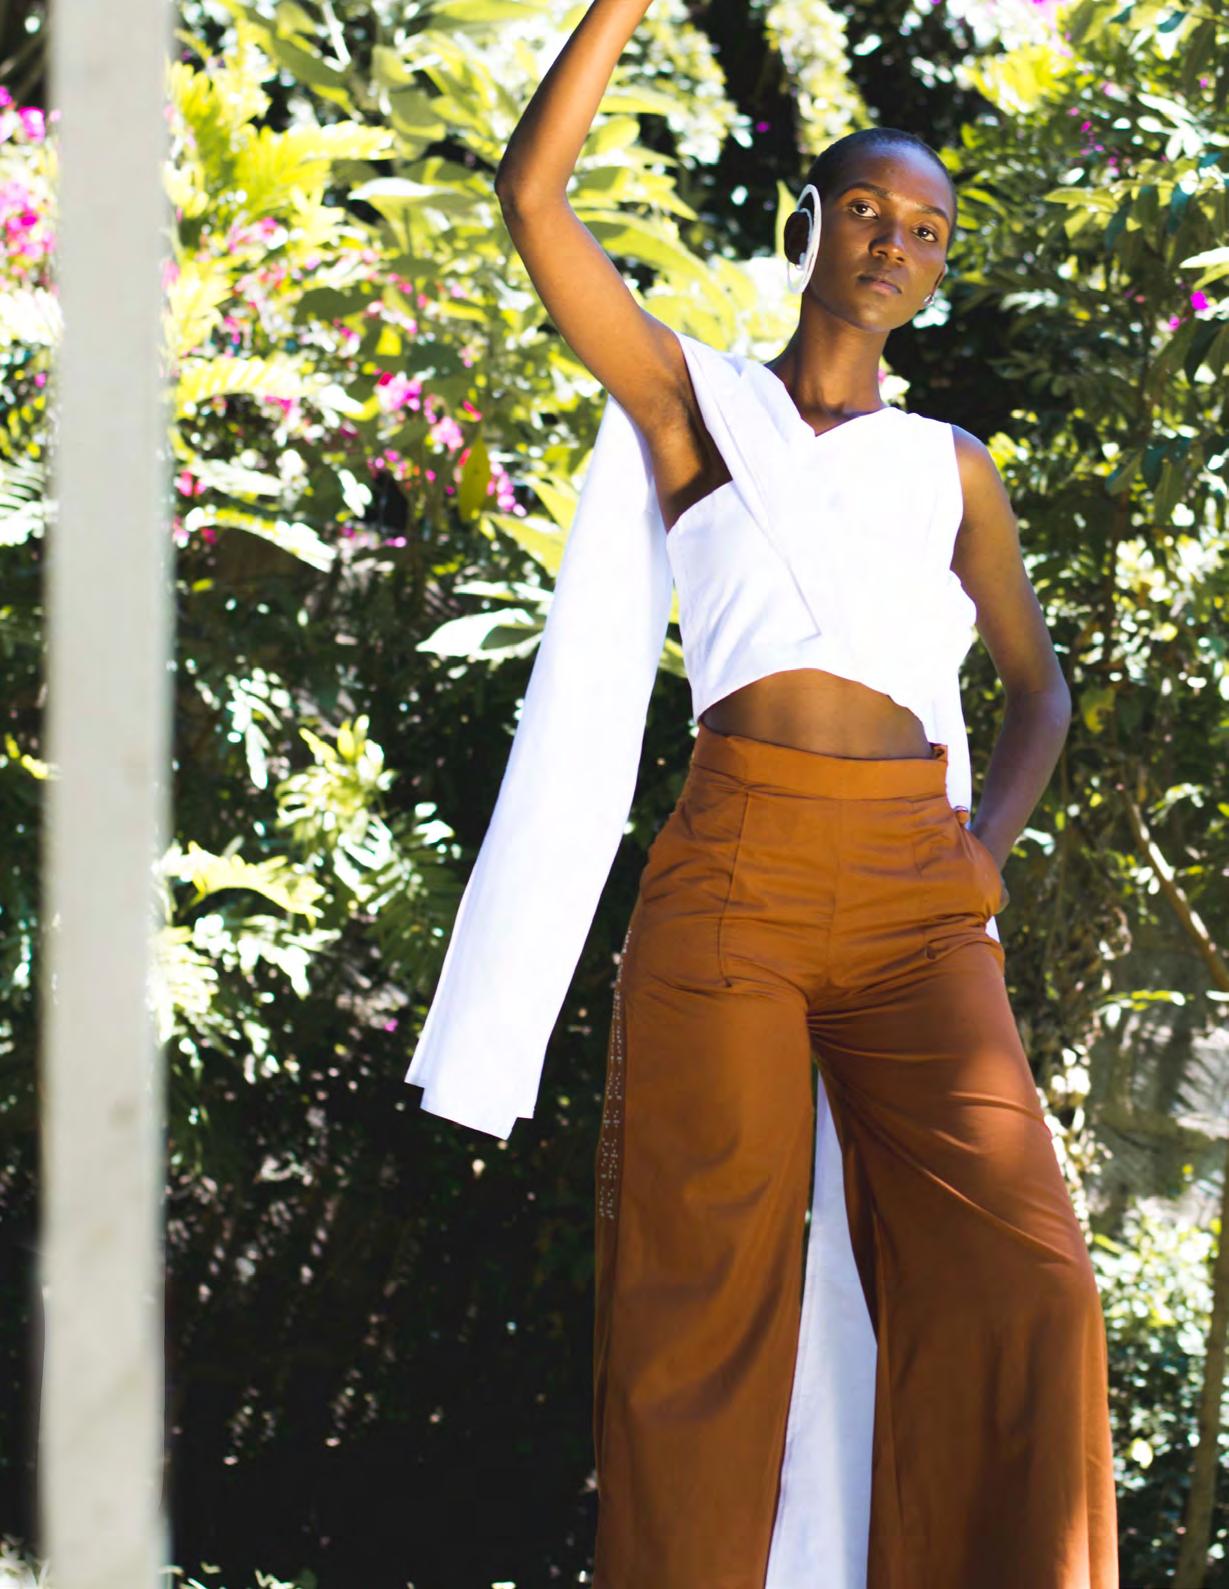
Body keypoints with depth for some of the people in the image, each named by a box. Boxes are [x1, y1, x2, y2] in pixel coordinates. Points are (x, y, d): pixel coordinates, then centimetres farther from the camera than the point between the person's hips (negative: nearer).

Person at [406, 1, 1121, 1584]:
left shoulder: (951, 467, 21)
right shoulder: (692, 398, 14)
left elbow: (1036, 682, 27)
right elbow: (532, 189, 4)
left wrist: (992, 842, 8)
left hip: (918, 893, 2)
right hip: (734, 874, -2)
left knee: (1013, 1274, -11)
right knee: (712, 1279, -6)